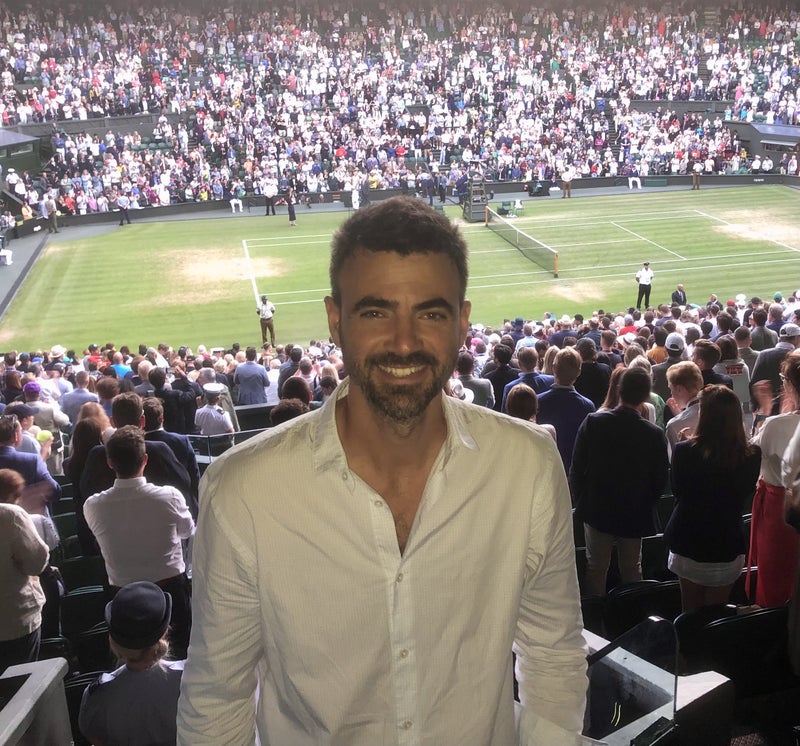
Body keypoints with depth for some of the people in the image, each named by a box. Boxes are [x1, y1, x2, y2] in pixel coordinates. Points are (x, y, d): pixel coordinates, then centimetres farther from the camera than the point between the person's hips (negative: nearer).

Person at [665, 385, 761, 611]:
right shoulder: (752, 455, -15)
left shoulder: (684, 450, -20)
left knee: (691, 616, 18)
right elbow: (746, 493, 4)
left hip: (688, 542, 0)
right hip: (727, 544, 1)